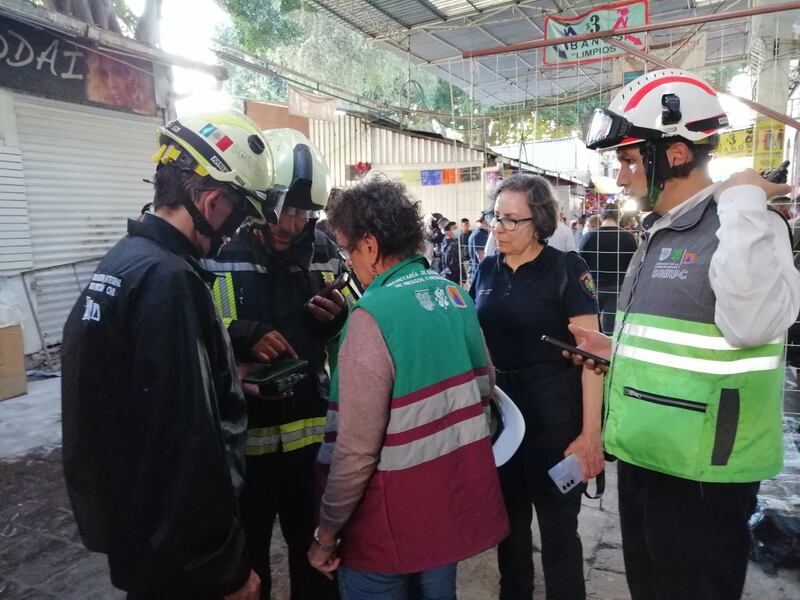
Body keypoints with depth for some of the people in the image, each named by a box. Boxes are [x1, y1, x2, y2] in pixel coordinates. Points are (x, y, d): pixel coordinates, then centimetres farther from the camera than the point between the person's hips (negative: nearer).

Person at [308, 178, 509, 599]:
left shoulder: (373, 315, -23)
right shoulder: (455, 296, 1)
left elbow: (356, 448, -22)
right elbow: (484, 383, 12)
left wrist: (327, 532, -10)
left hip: (395, 519, -7)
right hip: (458, 497, 7)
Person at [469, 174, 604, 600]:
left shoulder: (567, 269, -11)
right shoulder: (487, 270, 4)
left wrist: (590, 432, -16)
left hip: (553, 411, -5)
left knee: (557, 525, 9)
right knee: (508, 516, 20)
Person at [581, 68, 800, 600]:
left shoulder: (745, 226, -15)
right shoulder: (659, 234, 12)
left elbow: (753, 326, -35)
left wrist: (742, 200, -28)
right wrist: (618, 350, 10)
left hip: (702, 472, -8)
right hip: (643, 459, 8)